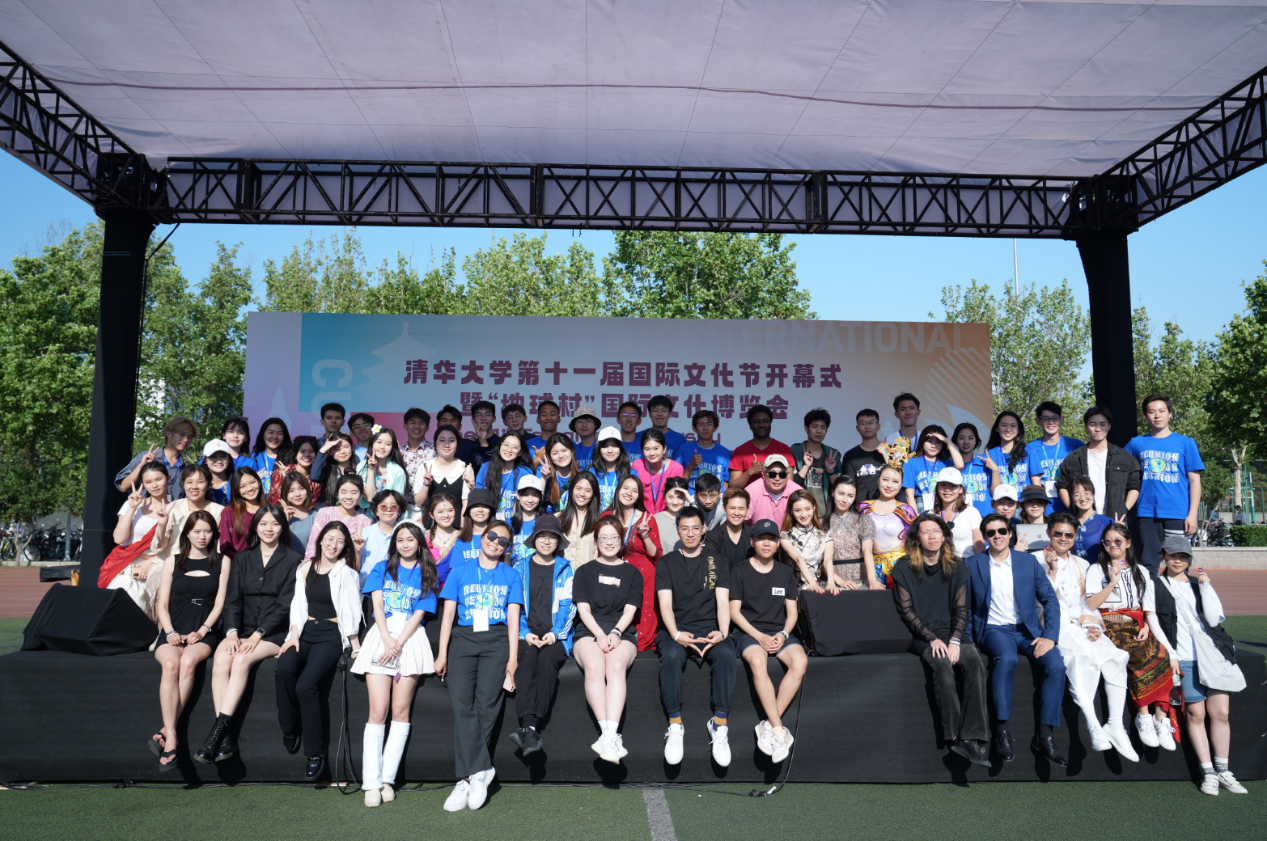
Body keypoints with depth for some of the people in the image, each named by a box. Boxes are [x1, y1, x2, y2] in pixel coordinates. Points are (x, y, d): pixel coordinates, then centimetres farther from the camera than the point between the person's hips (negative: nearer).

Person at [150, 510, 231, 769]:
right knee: (171, 664, -32)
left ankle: (166, 732, -29)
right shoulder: (172, 562, 15)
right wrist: (171, 633, -6)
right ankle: (172, 739, -35)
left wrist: (201, 631, -8)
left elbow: (219, 604, 6)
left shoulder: (222, 563, 12)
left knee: (188, 662, -33)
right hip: (172, 633, 1)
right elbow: (162, 604, 10)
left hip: (203, 634, -1)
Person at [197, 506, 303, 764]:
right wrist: (232, 632, -10)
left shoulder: (293, 560, 4)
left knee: (241, 659, -31)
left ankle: (218, 730, -31)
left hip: (275, 633, -3)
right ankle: (226, 740, -29)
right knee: (221, 660, -27)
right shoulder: (241, 559, 17)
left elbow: (284, 606, -4)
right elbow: (232, 600, 8)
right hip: (243, 631, 3)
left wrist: (257, 635, -15)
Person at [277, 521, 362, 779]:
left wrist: (356, 647, -3)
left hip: (331, 634, -3)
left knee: (306, 685, -25)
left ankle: (315, 752, -13)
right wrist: (294, 634, -3)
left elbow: (350, 612, 0)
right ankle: (289, 728, -6)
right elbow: (298, 603, 10)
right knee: (284, 669, -29)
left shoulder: (345, 573, 2)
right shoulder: (306, 568, 14)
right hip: (305, 630, 4)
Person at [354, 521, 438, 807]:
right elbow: (377, 605, 6)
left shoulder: (426, 575, 14)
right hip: (381, 635, 0)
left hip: (411, 638, 0)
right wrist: (387, 639, -10)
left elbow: (419, 614, 4)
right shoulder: (382, 568, 17)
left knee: (401, 709, -6)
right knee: (378, 711, -9)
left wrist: (398, 643, -10)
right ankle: (371, 783, -8)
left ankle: (388, 779, 0)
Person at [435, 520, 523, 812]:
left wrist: (512, 658, -1)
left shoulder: (511, 576, 16)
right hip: (463, 638, 1)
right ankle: (480, 770, -17)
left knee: (486, 703, -17)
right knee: (461, 703, -18)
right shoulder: (459, 572, 16)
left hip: (496, 639, -1)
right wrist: (442, 653, 3)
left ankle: (467, 777, -11)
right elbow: (448, 613, 12)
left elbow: (513, 618, 9)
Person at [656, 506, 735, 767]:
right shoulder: (666, 563, 11)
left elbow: (723, 601, 3)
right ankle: (675, 726, -27)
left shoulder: (718, 561, 13)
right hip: (676, 629, 0)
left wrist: (722, 633, -17)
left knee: (726, 654, -34)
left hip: (710, 628, 1)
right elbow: (665, 603, -1)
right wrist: (676, 635, -19)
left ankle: (719, 726, -28)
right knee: (671, 655, -35)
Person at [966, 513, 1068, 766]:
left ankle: (1044, 736, -18)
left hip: (1028, 630, 2)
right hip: (994, 630, -2)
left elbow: (1050, 600, 6)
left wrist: (1050, 636, -7)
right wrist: (969, 638, -8)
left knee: (1056, 665, -26)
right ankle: (1002, 731, -29)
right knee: (1006, 659, -36)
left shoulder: (1029, 561, 9)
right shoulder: (973, 564, 5)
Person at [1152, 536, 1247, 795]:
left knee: (1220, 713, 0)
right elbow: (1153, 622, -1)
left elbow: (1215, 618, 4)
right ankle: (1208, 773, 1)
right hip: (1185, 658, -3)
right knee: (1196, 714, -6)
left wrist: (1206, 586, -2)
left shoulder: (1198, 584, 17)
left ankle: (1223, 771, 9)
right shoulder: (1156, 585, 7)